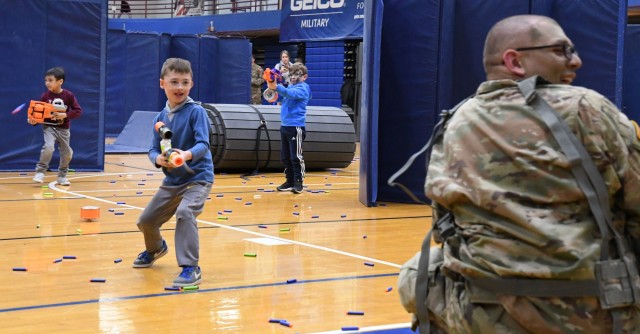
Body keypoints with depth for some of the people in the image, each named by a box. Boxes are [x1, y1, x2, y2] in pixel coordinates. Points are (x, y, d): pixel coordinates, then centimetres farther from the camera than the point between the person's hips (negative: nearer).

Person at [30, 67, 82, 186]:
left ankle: (62, 176, 27)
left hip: (64, 129, 2)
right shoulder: (45, 96, -8)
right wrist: (34, 120, -22)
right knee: (48, 147, -26)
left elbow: (78, 111, -9)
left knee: (67, 153, 8)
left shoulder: (69, 95, -9)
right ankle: (40, 171, -11)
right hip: (49, 127, -2)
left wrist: (65, 115, -22)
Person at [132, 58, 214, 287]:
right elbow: (153, 149, 2)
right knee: (146, 220, 14)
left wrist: (187, 155, -44)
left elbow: (203, 144, -23)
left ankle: (190, 268, -26)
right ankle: (155, 248, 48)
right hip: (172, 179, 6)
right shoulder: (160, 117, 3)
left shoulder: (196, 111, -13)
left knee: (184, 212, -33)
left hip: (197, 177, -6)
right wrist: (158, 159, -22)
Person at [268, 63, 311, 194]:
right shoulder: (291, 86, 18)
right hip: (284, 125, 8)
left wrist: (276, 87, -45)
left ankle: (298, 182, 6)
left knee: (296, 157, -3)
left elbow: (290, 93, -30)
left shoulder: (303, 88, -10)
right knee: (285, 157, 11)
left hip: (296, 127, -8)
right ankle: (290, 181, 20)